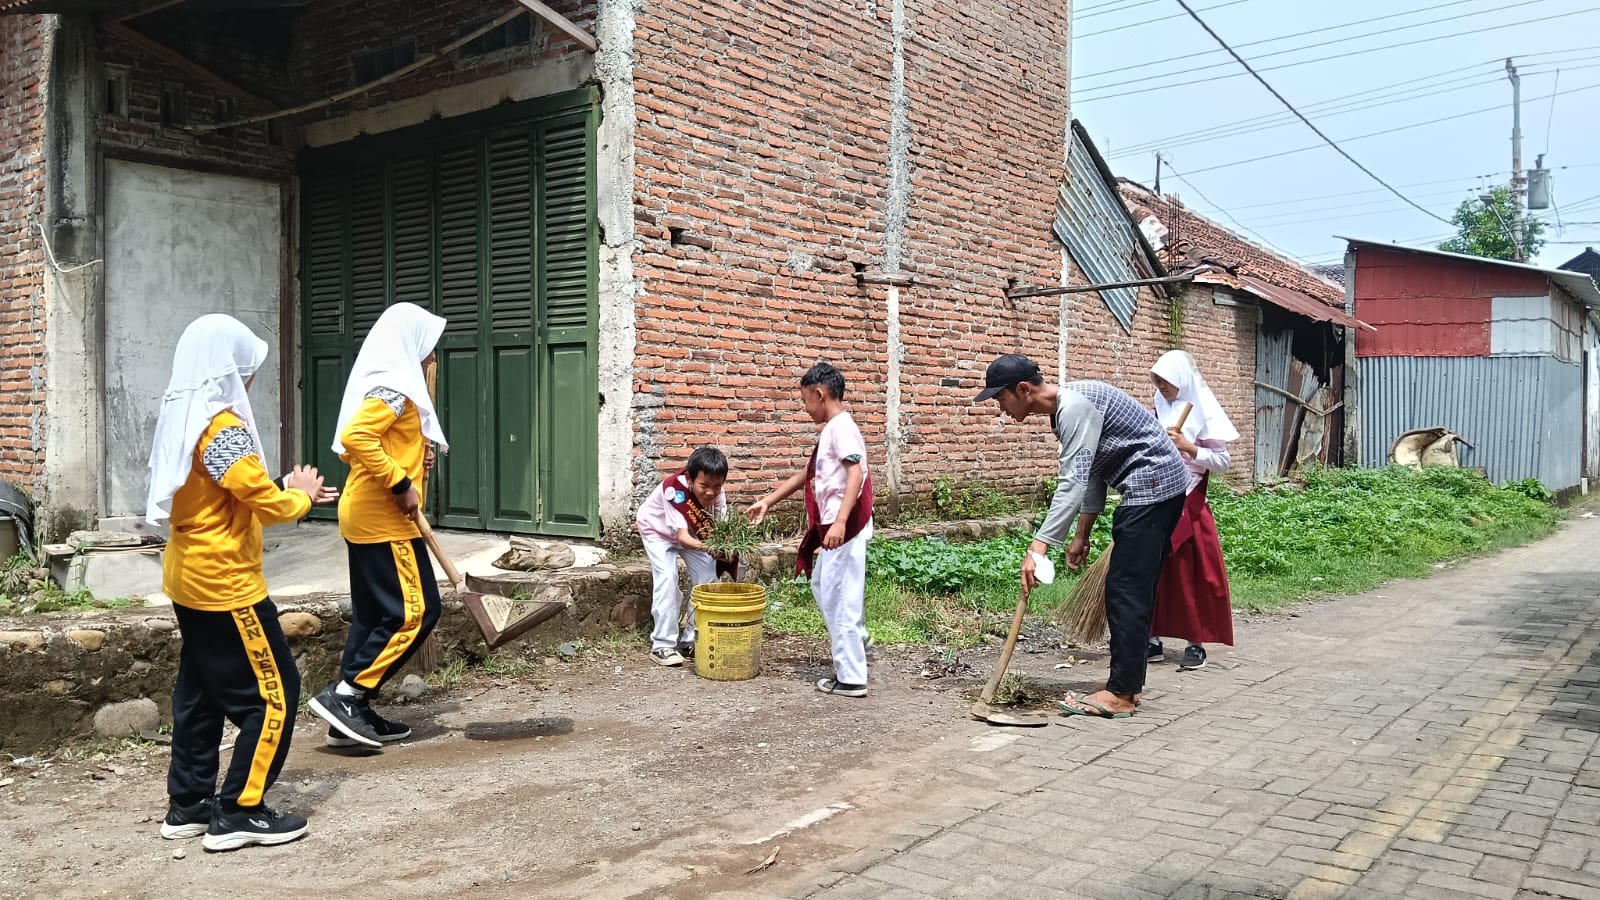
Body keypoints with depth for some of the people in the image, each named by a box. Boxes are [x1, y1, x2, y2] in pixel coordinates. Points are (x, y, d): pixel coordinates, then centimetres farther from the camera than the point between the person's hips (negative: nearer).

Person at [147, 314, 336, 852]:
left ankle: (188, 806, 25)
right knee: (273, 692, -1)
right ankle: (239, 813, 3)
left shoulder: (181, 419, 9)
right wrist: (300, 495, -2)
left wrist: (287, 493, 9)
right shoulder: (222, 428, -21)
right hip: (225, 584, -10)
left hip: (190, 579, 10)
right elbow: (267, 506, -21)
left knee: (199, 692, 17)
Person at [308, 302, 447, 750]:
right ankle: (344, 694, -4)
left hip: (366, 517, 10)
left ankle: (352, 713, 15)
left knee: (374, 614, 11)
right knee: (415, 610, -7)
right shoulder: (394, 387, -14)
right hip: (385, 519, -10)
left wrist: (414, 454, 9)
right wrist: (401, 483, -23)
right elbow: (355, 437, -28)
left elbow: (363, 444, 23)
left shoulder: (388, 384, 17)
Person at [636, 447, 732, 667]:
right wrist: (705, 546, -61)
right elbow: (681, 535, -43)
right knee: (668, 577, -21)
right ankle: (662, 645, -13)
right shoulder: (674, 490, -40)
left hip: (691, 531, 5)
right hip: (658, 530, -5)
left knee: (707, 576, -6)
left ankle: (692, 640, 7)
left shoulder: (717, 494, -26)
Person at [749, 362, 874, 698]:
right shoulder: (829, 430, 17)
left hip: (845, 527, -10)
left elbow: (856, 474, -26)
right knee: (822, 587, 21)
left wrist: (840, 521, -35)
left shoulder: (841, 427, -14)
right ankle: (855, 647, 30)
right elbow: (806, 475, 26)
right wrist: (767, 502, 30)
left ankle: (851, 678, 4)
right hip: (831, 526, 10)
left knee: (839, 599, -4)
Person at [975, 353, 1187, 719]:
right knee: (1134, 589, 12)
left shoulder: (1074, 406, -21)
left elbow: (1073, 482, -29)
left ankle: (1120, 695, -4)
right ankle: (1128, 683, 18)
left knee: (1125, 590, -8)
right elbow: (1092, 473, 18)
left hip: (1154, 483, -10)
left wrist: (1039, 547, -32)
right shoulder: (1064, 409, 11)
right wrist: (1082, 536, 19)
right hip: (1158, 485, 10)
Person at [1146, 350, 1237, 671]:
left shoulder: (1204, 412, -5)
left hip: (1188, 506, -5)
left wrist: (1188, 447, -19)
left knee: (1191, 574, 0)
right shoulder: (1159, 410, 10)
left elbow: (1222, 461, -6)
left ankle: (1196, 643, 10)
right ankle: (1152, 638, 14)